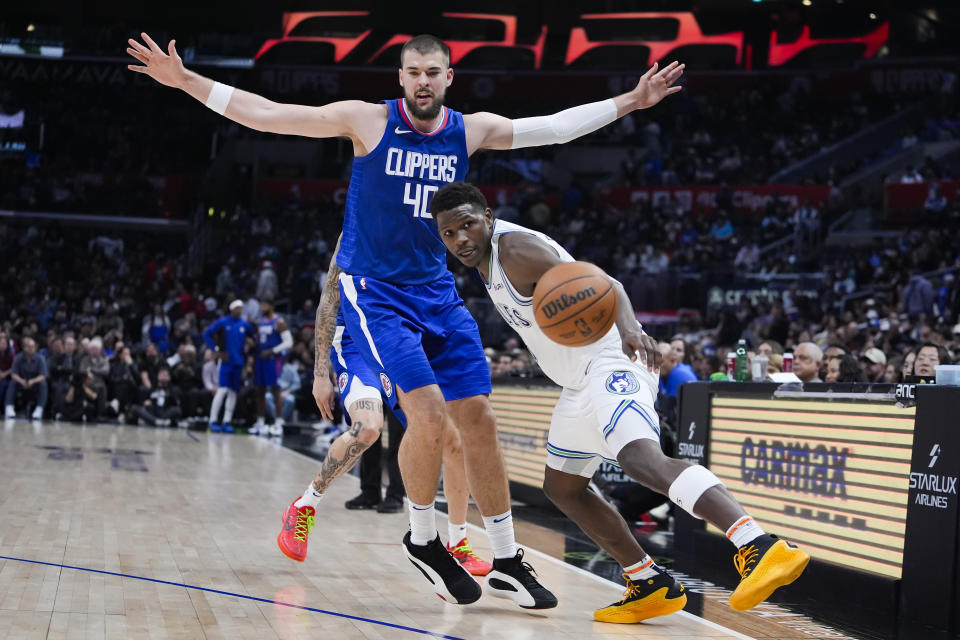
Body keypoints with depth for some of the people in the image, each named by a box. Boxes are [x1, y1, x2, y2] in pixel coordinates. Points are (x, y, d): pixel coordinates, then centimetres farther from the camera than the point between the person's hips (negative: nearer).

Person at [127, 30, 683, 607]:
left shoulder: (470, 130, 3)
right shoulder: (369, 120, -8)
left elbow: (554, 127, 9)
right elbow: (263, 114, -10)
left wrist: (632, 101, 7)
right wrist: (186, 80, -16)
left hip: (438, 292, 5)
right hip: (374, 292, -5)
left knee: (479, 419, 1)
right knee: (429, 412, -20)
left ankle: (507, 563, 12)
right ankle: (423, 540, 5)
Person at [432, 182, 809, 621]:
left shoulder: (517, 249, -16)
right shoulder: (488, 258, 13)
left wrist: (628, 326, -47)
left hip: (610, 358, -11)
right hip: (582, 380, 11)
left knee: (639, 457, -34)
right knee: (561, 487, 18)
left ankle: (760, 548, -50)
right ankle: (652, 586, 19)